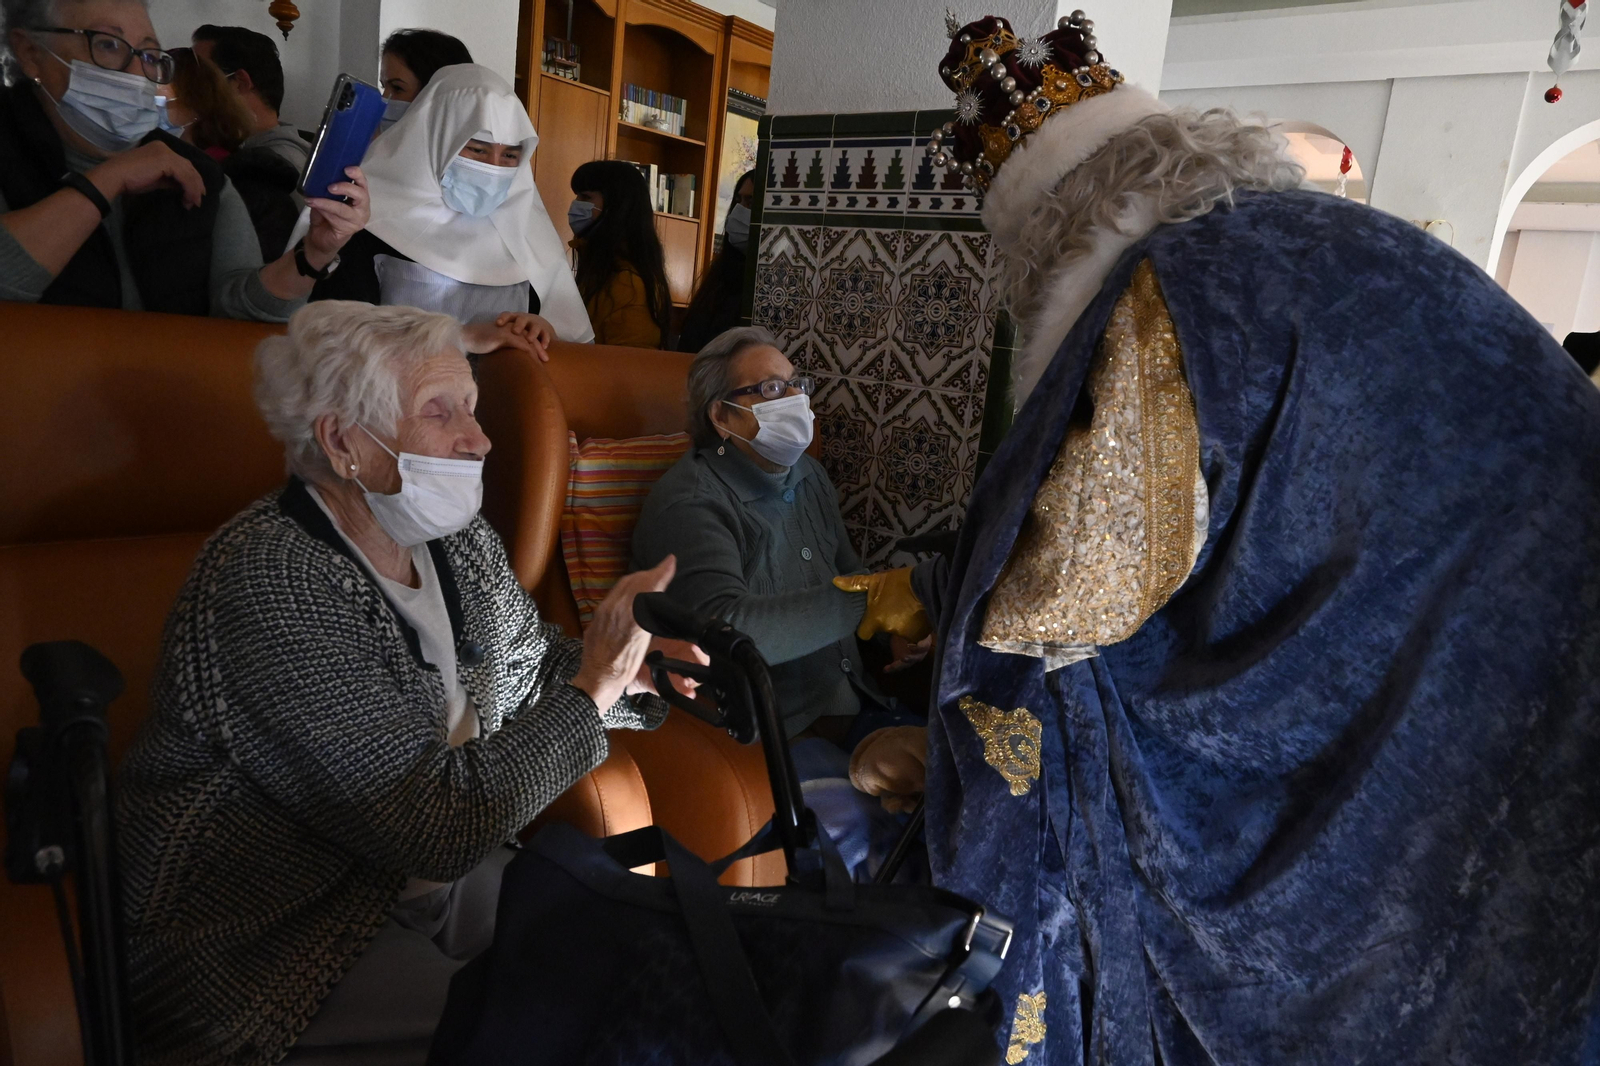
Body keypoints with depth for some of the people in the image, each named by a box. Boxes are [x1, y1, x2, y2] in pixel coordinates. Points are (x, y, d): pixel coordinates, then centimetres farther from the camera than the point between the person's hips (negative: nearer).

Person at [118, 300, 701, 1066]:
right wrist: (594, 686, -21)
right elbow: (436, 825, -29)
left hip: (438, 871, 7)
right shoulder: (267, 581, -27)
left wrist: (621, 670, -11)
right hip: (283, 940, -7)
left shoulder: (456, 537, -2)